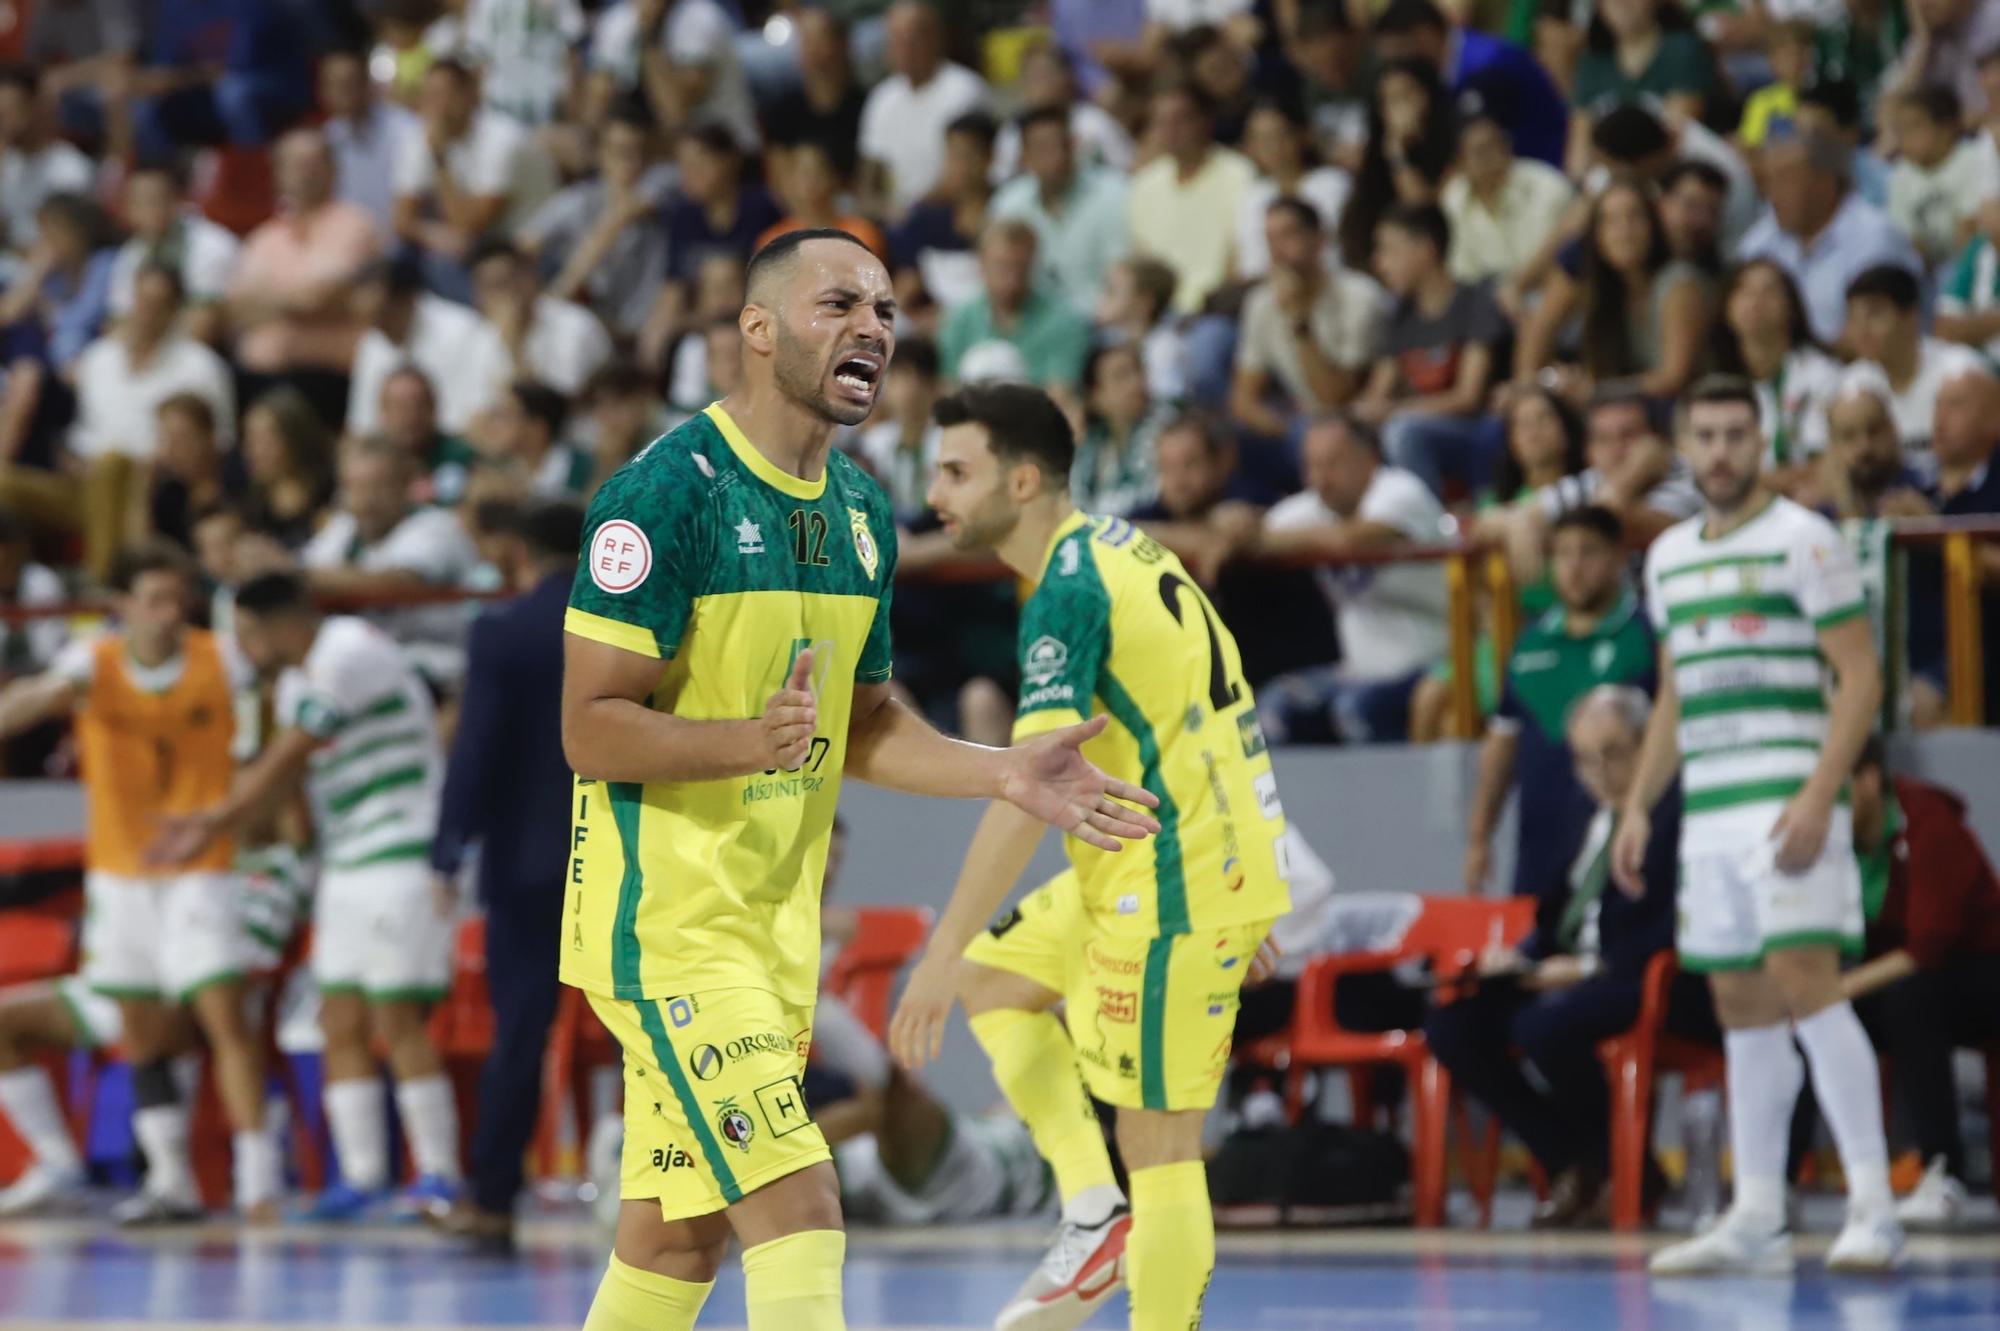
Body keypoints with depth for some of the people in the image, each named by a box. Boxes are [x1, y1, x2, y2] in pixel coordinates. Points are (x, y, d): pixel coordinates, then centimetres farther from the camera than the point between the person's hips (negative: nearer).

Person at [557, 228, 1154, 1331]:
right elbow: (590, 730, -17)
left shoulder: (858, 510, 11)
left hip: (776, 925, 8)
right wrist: (747, 742, -33)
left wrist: (1008, 776, 6)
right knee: (797, 1208, -17)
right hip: (664, 915, -8)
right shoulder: (667, 491, -15)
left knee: (680, 1237, 14)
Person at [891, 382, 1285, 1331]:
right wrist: (1239, 901, 25)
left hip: (1173, 889, -10)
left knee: (1159, 1147, -5)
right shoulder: (1118, 548, 11)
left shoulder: (1068, 592, -19)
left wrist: (942, 954, -26)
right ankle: (1093, 1210, 11)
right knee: (993, 979, 19)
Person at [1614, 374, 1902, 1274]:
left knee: (1804, 984, -16)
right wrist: (1639, 805, 16)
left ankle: (1873, 1208, -15)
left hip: (1786, 801, -7)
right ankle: (1755, 1223, 11)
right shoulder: (1669, 556, 17)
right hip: (1706, 814, 7)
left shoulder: (1802, 540, -4)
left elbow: (1861, 676, -9)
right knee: (1743, 1011, 7)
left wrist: (1819, 797, -18)